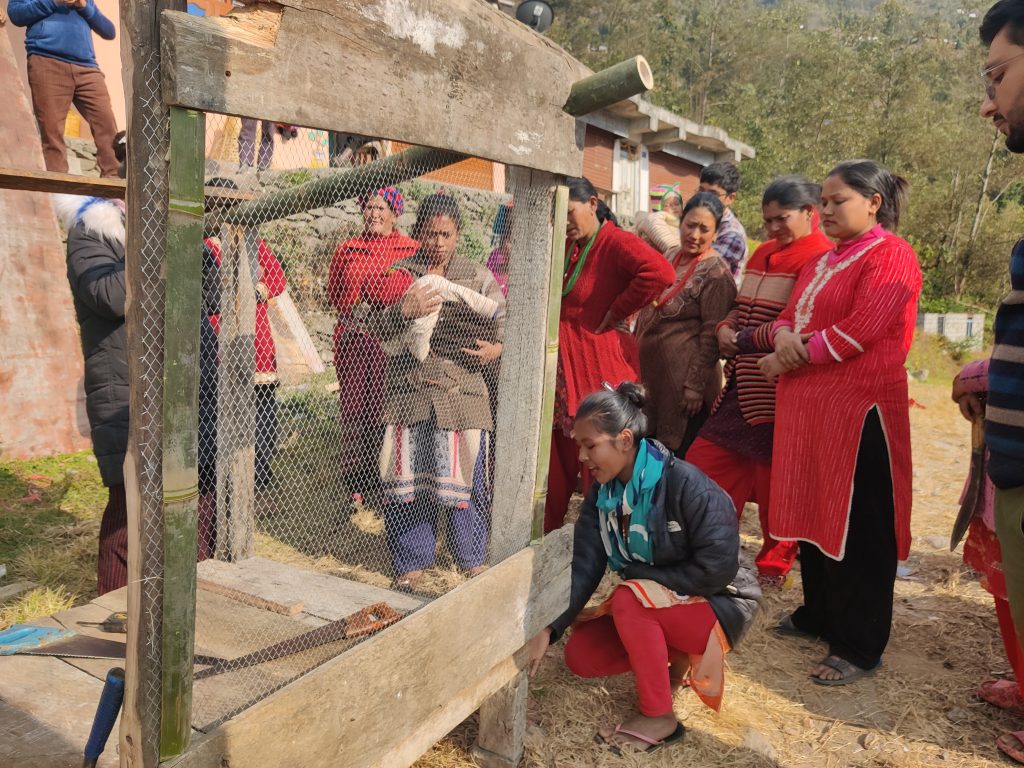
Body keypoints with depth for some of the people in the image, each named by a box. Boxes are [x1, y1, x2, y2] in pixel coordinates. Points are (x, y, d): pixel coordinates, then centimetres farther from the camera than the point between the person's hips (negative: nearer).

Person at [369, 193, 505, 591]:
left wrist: (496, 349, -11)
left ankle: (473, 558, 23)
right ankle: (413, 562, 21)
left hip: (462, 390, 0)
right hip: (409, 390, 1)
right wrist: (404, 310, -19)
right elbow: (378, 328, 1)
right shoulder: (399, 272, 10)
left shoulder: (478, 276, 10)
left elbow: (504, 326, 11)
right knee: (408, 476, 3)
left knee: (466, 478, 2)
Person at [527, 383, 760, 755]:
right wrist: (549, 628, -21)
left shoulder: (685, 484, -28)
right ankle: (674, 657, 13)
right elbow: (584, 566, -10)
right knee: (581, 657, -7)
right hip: (651, 604, 7)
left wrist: (640, 575, -23)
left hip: (718, 604, -7)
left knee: (630, 598, -32)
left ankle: (659, 717, -14)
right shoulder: (602, 491, -7)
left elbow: (716, 568, -28)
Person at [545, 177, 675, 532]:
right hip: (562, 370, 8)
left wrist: (614, 313, -19)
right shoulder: (566, 247, 13)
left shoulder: (616, 243, -11)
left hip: (598, 371, -7)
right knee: (557, 462, 13)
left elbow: (661, 273, -29)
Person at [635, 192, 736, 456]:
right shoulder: (670, 257, 11)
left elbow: (712, 335, -17)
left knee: (679, 452, 2)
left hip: (683, 378, -8)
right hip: (651, 372, 8)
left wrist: (695, 385, -19)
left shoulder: (715, 272, -13)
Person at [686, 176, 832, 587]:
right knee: (704, 462, 11)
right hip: (745, 384, 9)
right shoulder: (763, 254, 16)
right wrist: (725, 329, 1)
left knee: (774, 480, 3)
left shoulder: (820, 258, -12)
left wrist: (746, 340, -13)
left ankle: (775, 565, 23)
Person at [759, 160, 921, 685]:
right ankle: (819, 616, 32)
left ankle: (859, 648, 11)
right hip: (808, 406, 8)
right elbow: (789, 316, 16)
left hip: (859, 408, -8)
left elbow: (859, 330, -19)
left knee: (858, 528, -1)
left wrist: (791, 359, -11)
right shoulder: (823, 261, 18)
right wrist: (784, 336, -9)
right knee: (812, 513, 15)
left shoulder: (890, 255, -8)